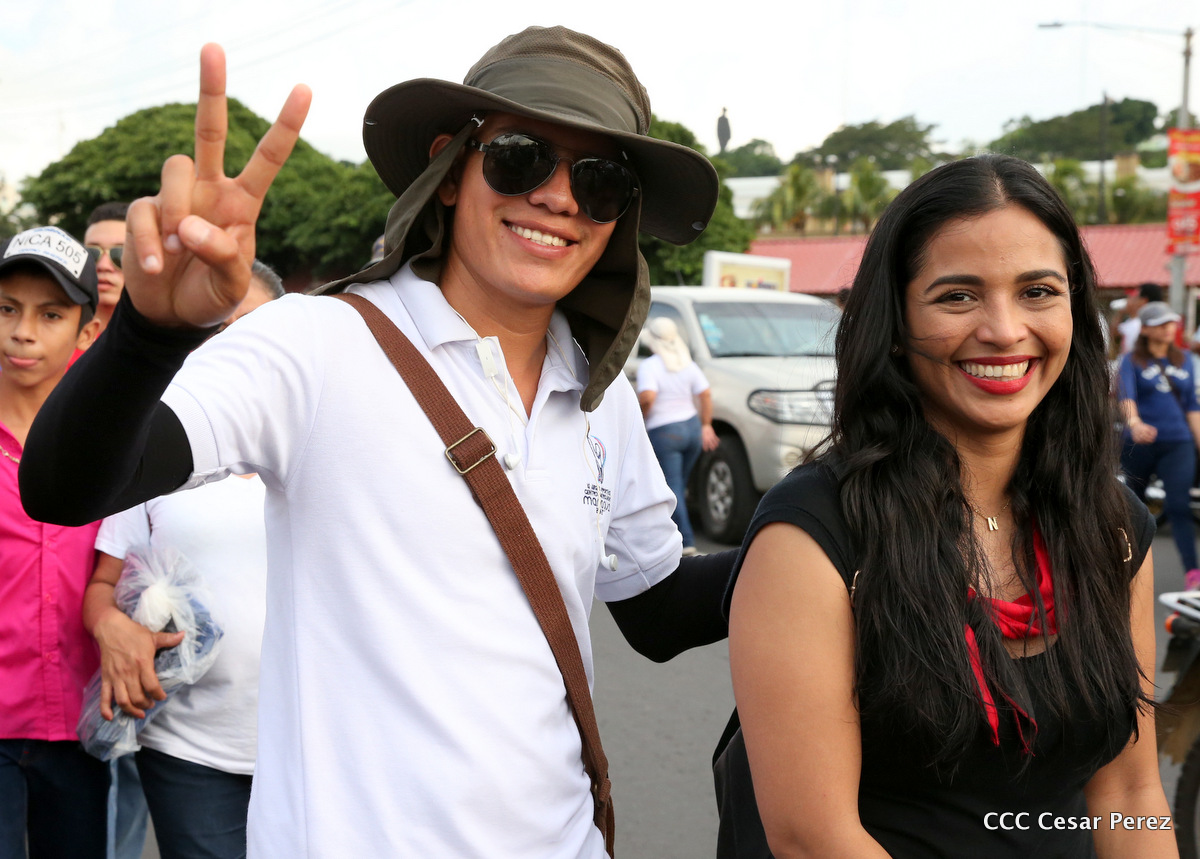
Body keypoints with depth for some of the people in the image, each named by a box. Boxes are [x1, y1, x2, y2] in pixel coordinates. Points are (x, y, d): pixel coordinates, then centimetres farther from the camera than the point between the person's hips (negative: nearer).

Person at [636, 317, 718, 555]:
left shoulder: (648, 366, -11)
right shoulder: (688, 364, 6)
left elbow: (647, 397, -26)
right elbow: (706, 395, 0)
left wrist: (641, 415, -7)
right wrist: (706, 425, 7)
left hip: (663, 433, -6)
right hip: (692, 428, 6)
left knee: (672, 488, -4)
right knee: (680, 484, 18)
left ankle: (686, 541, -11)